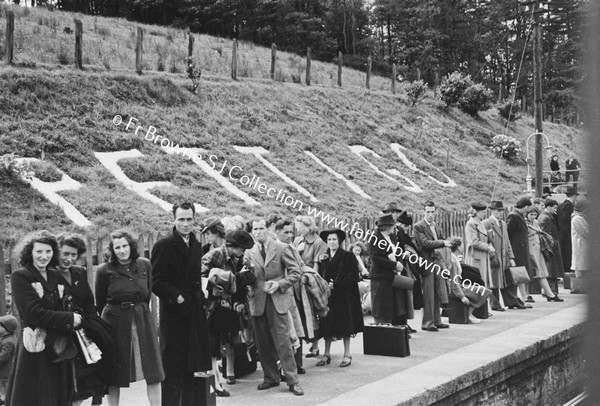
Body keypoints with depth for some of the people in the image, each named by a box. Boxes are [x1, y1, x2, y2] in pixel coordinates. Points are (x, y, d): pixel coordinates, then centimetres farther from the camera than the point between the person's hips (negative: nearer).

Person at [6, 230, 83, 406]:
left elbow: (64, 308, 11)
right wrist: (69, 319, -12)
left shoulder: (56, 276, 12)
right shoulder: (20, 276, -6)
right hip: (35, 351, -5)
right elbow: (34, 313, -15)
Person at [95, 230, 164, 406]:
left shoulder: (145, 265, 3)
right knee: (115, 374, 5)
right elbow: (100, 302, 5)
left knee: (153, 372, 2)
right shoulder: (104, 270, -5)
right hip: (115, 323, -2)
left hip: (142, 319, 3)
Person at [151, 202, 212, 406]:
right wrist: (176, 297, -22)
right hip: (174, 314, -7)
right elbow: (156, 282, -13)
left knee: (191, 366, 12)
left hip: (194, 313, 7)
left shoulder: (196, 246, 13)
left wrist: (201, 301, 10)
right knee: (173, 367, -1)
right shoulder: (163, 246, -9)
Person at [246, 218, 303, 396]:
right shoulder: (249, 253, 9)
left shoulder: (282, 248, 0)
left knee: (283, 342, -5)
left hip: (277, 301, -3)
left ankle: (292, 381, 2)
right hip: (257, 302, 4)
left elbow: (295, 273, -1)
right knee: (263, 344, 8)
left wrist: (279, 284, -12)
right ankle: (270, 377, 21)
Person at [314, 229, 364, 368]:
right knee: (327, 325, 4)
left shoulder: (348, 256, -4)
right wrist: (320, 263, -6)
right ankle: (326, 354, 13)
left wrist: (336, 284, -17)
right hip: (327, 296, 4)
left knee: (345, 324, 0)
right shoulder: (323, 258, 11)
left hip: (344, 295, -4)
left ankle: (347, 355, 8)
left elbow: (353, 276, -10)